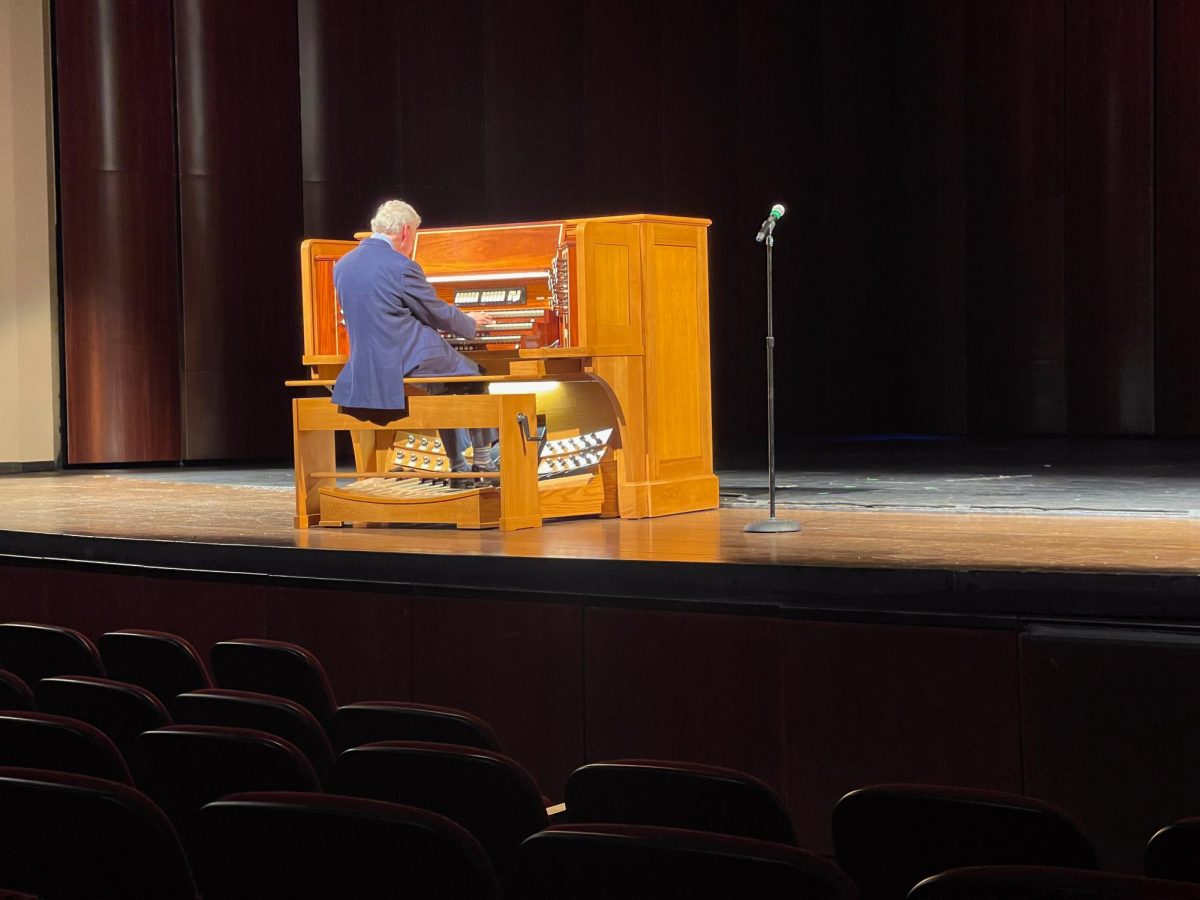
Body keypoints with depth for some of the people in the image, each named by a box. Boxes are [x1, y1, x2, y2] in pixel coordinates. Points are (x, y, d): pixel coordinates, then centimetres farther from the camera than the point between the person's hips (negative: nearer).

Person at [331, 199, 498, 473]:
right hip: (408, 362, -7)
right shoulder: (401, 267, -16)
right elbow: (438, 313, -6)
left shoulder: (343, 265, 7)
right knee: (474, 377, 18)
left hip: (365, 365, 7)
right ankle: (483, 460, 24)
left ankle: (458, 466, 28)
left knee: (443, 383, 30)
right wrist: (470, 321, 16)